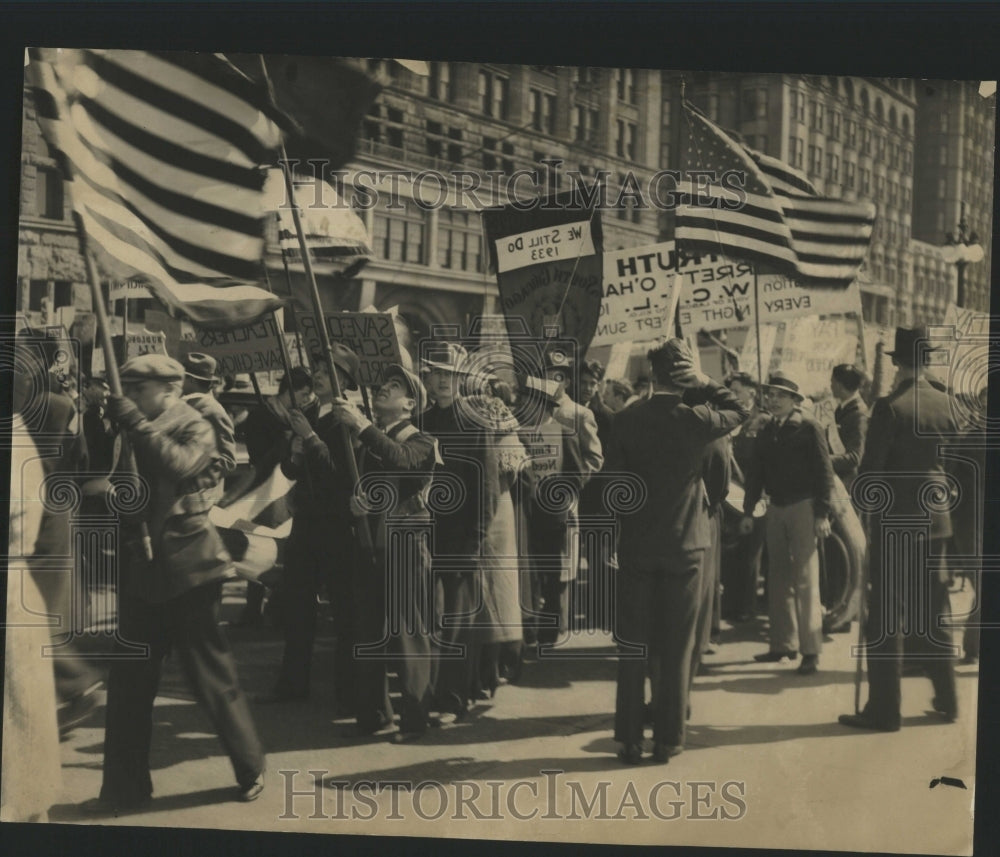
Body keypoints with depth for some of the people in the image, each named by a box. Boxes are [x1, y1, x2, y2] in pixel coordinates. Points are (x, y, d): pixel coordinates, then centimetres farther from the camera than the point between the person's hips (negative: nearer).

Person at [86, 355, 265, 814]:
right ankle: (123, 789, 16)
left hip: (187, 569, -6)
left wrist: (136, 423, -23)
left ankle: (250, 770, 21)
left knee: (211, 674, 3)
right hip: (140, 570, 6)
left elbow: (180, 464, -26)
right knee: (127, 682, 7)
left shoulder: (195, 428, -5)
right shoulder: (134, 433, 12)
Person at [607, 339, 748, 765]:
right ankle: (668, 738, 12)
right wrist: (707, 384, 7)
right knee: (676, 647, 7)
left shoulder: (624, 421, -4)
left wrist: (611, 537, 9)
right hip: (683, 546, -1)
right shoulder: (694, 419, -9)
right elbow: (739, 411, 12)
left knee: (632, 647, 8)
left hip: (635, 548, 1)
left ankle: (630, 738, 11)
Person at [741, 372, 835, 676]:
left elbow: (824, 472, -9)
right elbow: (756, 473, 12)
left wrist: (822, 514, -14)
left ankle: (811, 651, -4)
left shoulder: (809, 428, -6)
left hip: (802, 508, -6)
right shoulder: (766, 432, 11)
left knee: (805, 580, -7)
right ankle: (783, 644, 17)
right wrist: (748, 511, 8)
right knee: (778, 579, 9)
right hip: (775, 509, 6)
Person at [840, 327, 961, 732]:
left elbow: (870, 469, -15)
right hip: (935, 519, 6)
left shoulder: (889, 407, -16)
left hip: (893, 521, -6)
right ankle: (946, 699, 23)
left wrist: (861, 490, 3)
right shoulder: (945, 403, 2)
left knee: (886, 617, -1)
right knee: (933, 613, 16)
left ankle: (884, 710, 1)